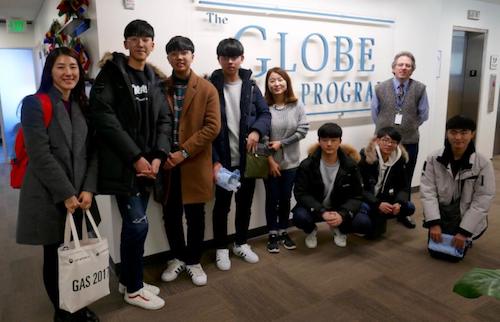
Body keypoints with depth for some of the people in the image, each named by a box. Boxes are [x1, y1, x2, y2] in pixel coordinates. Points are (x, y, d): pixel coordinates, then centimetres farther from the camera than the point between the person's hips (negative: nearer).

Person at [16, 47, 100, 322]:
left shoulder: (82, 106, 10)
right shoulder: (34, 104, -8)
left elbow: (91, 152, 4)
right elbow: (40, 155, -16)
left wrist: (88, 189, -8)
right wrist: (65, 194, -17)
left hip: (79, 196, 5)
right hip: (49, 197, -5)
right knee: (55, 256, 8)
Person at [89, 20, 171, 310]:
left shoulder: (154, 80, 13)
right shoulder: (111, 74, -4)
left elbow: (165, 119, 7)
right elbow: (104, 118, -14)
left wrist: (158, 155, -8)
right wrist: (135, 157, -17)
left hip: (147, 163, 6)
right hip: (123, 164, -6)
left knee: (132, 224, 14)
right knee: (138, 224, -5)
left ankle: (128, 280, 31)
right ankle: (133, 289, 15)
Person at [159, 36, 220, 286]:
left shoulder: (207, 89, -1)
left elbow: (212, 127, -9)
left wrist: (184, 152, -15)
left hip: (195, 162, -2)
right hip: (167, 162, 2)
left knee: (195, 215, 8)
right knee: (170, 214, 11)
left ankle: (193, 261, 27)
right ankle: (177, 257, 32)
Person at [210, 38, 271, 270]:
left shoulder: (251, 86, 4)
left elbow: (265, 113, 3)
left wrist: (257, 131, -20)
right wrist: (214, 160, -16)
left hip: (248, 157, 3)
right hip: (223, 159, -3)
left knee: (245, 203, 16)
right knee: (222, 205, 10)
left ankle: (241, 243, 35)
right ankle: (221, 248, 27)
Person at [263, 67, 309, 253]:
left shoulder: (297, 105, -3)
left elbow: (303, 130, -6)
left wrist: (281, 143, -13)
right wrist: (270, 159, -12)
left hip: (291, 161, 2)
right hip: (270, 162, -2)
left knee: (285, 198, 13)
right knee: (272, 198, 9)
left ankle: (283, 232, 30)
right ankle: (272, 234, 24)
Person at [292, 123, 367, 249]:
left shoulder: (350, 165, -10)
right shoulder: (307, 165, -14)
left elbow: (356, 196, -9)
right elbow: (301, 193, -16)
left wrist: (342, 215, -29)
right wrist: (322, 212, -31)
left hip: (340, 209, 2)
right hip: (315, 208, -1)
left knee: (363, 224, -23)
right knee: (300, 217, -34)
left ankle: (339, 229, 13)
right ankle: (311, 231, 6)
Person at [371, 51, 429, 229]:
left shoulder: (420, 89, -4)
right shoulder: (380, 88, -3)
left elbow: (423, 115, 5)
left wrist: (409, 128, 5)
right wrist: (385, 127, 6)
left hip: (409, 142, 1)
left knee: (405, 180, 13)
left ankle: (403, 213, 29)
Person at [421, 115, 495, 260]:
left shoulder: (483, 163, -15)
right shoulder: (433, 159, -12)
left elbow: (482, 200, -14)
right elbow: (427, 191, -13)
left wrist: (464, 231, -17)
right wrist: (434, 223, -21)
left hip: (467, 220, -1)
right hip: (440, 216, 1)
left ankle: (465, 238, 27)